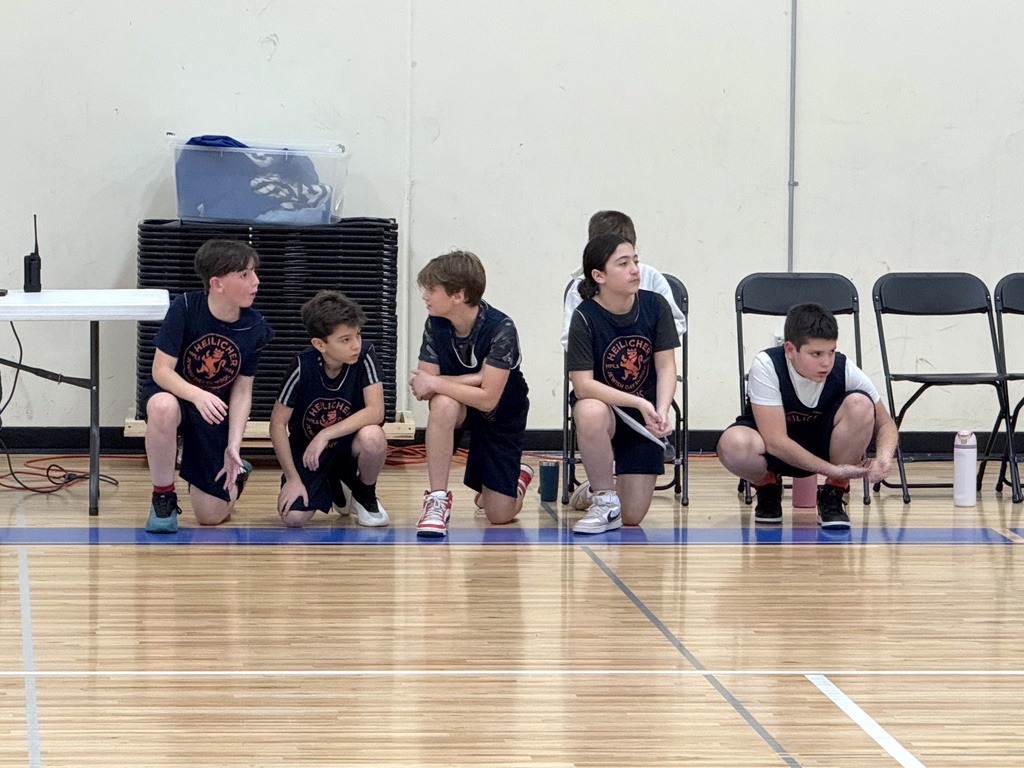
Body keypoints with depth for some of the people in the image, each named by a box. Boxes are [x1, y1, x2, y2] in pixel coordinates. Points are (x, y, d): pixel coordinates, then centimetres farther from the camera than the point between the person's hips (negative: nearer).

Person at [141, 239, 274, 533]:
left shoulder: (255, 328, -12)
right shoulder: (185, 308, -21)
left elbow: (242, 391, -5)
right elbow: (161, 370, -21)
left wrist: (233, 445, -14)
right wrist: (197, 395, -39)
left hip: (214, 412, 2)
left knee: (212, 515, -2)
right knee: (164, 407, -43)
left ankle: (235, 471, 35)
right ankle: (163, 498, -21)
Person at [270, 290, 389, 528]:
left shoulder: (364, 355, -20)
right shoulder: (303, 366, -22)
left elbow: (376, 411, -26)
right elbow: (278, 423, -13)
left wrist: (326, 435, -30)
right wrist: (293, 478, -13)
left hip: (349, 446, 0)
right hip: (307, 451, 0)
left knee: (372, 437, -36)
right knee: (293, 517, -20)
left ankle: (365, 496, -1)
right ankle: (331, 487, 18)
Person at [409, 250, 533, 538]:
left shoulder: (500, 329, -29)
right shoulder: (435, 325, -15)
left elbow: (488, 398, -33)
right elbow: (423, 387, -17)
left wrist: (434, 383, -32)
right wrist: (471, 379, -30)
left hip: (502, 416, -3)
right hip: (461, 406, 3)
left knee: (500, 515, -3)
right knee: (443, 404, -37)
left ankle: (516, 476, 34)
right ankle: (437, 500, -28)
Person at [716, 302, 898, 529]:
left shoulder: (844, 370, -20)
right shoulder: (766, 366, -27)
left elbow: (885, 423, -8)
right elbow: (775, 441, -30)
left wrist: (883, 457, -31)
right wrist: (834, 470, -35)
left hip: (823, 449, 2)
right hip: (776, 453, -2)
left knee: (860, 404, -27)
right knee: (734, 444, -37)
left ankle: (833, 495, -7)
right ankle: (767, 486, 0)